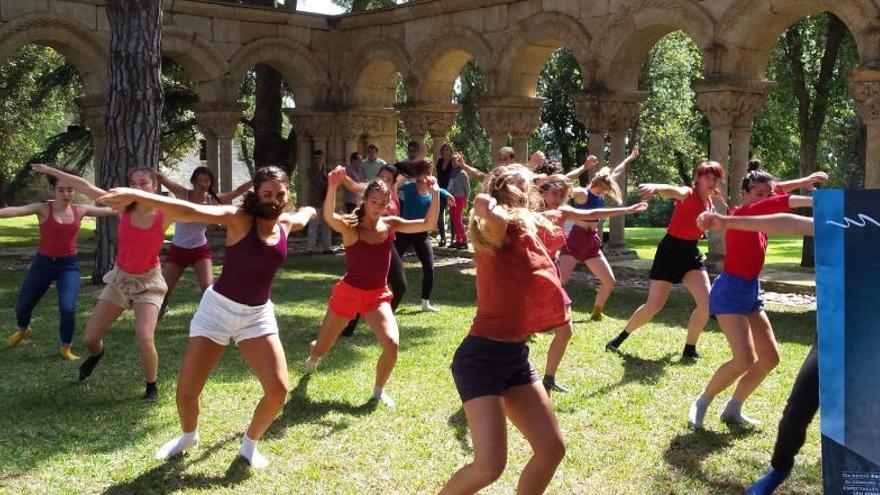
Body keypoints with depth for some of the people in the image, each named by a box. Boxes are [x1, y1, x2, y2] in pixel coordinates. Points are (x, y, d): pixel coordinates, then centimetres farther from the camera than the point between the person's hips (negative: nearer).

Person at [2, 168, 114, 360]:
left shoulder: (80, 210, -2)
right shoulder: (43, 209, -11)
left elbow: (110, 210, 5)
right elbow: (15, 210, -27)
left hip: (69, 265, 0)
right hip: (43, 263, 0)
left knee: (68, 309, -17)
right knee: (22, 306, 14)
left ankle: (65, 348, 9)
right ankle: (23, 330, 51)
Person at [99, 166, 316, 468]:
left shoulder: (286, 223, -1)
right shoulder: (239, 219, -17)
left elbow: (305, 216, 24)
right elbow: (190, 212, -31)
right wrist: (137, 195, -44)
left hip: (258, 316, 3)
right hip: (218, 309, -3)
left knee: (278, 390, -11)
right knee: (186, 392, -1)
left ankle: (250, 445, 16)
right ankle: (188, 436, 33)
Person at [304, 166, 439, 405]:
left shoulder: (390, 225, -6)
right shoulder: (351, 227, -18)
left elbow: (428, 224, -10)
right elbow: (329, 217, -40)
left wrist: (435, 194, -24)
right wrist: (332, 187, -57)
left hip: (378, 296, 2)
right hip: (348, 293, -2)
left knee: (392, 344, -22)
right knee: (321, 349, 13)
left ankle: (379, 390, 6)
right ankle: (313, 357, 55)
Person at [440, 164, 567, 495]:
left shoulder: (523, 236, 8)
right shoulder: (500, 233, -17)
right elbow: (483, 205, -40)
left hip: (515, 356, 9)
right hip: (481, 358, -9)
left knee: (552, 448, 8)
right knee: (489, 467, -16)